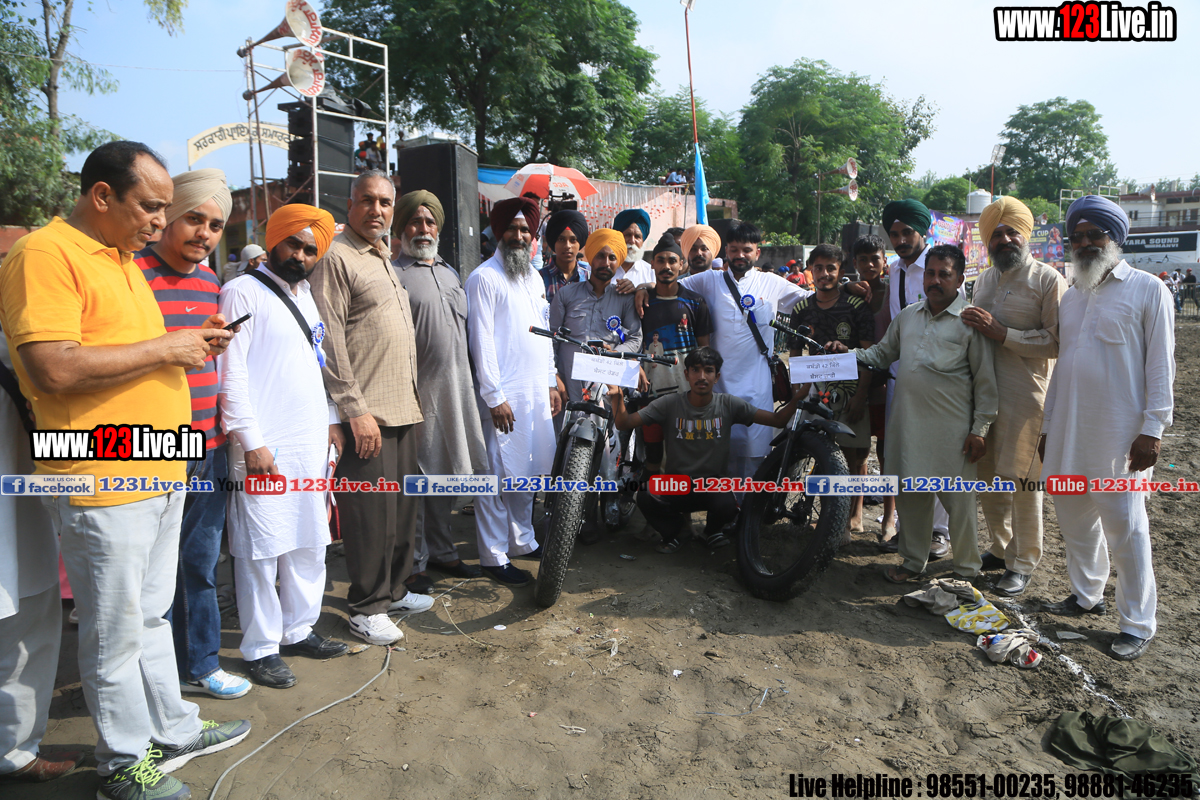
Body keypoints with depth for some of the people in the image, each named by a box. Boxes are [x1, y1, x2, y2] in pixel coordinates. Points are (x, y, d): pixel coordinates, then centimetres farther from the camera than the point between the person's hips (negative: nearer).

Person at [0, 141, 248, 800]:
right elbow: (53, 369, -25)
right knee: (116, 633, 6)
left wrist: (192, 344, 7)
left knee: (151, 616, 20)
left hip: (160, 474, 9)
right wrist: (164, 346, -18)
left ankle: (173, 731, 34)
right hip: (102, 485, -9)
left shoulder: (123, 258, 16)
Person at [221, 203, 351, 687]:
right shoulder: (243, 292, -6)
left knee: (310, 542, 13)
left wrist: (330, 420, 17)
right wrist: (251, 442, -16)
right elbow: (230, 372, -12)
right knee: (261, 549, 0)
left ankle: (299, 630, 28)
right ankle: (260, 649, 13)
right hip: (265, 448, -7)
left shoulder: (306, 295, 17)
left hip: (311, 444, 8)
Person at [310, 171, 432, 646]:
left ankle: (394, 590, 28)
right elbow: (330, 342, -15)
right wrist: (355, 410, -18)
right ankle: (367, 608, 11)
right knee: (372, 512, -3)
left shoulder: (383, 258, 20)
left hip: (400, 408, 9)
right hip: (366, 412, -9)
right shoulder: (336, 257, -8)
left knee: (403, 506, 13)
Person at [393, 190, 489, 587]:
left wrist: (472, 382, 21)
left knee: (446, 472, 15)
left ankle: (440, 550, 28)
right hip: (417, 390, -7)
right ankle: (412, 561, 11)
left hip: (456, 389, 7)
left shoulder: (450, 272, 19)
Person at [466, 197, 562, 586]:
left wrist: (552, 382, 17)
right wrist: (494, 397, -15)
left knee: (528, 470, 14)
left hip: (538, 391, 8)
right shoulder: (484, 277, -7)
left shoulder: (533, 277, 18)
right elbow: (481, 340, -12)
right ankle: (493, 555, 7)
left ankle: (523, 540, 28)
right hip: (504, 394, -7)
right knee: (500, 474, -3)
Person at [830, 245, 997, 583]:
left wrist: (980, 428, -6)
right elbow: (882, 353, 24)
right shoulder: (908, 315, 13)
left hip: (952, 427, -5)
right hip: (908, 421, 5)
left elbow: (985, 380, -2)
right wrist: (848, 354, 5)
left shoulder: (970, 320, -2)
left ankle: (967, 568, 18)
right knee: (909, 493, 11)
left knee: (957, 498, 1)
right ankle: (914, 561, 27)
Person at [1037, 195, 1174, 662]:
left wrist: (1152, 428, -13)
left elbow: (1160, 364, -7)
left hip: (1120, 432, -6)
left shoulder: (1147, 290, -3)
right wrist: (1048, 426, 15)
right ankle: (1086, 595, 30)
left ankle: (1138, 624, 9)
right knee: (1074, 514, 13)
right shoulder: (1070, 298, 14)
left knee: (1124, 523, -2)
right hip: (1069, 430, 6)